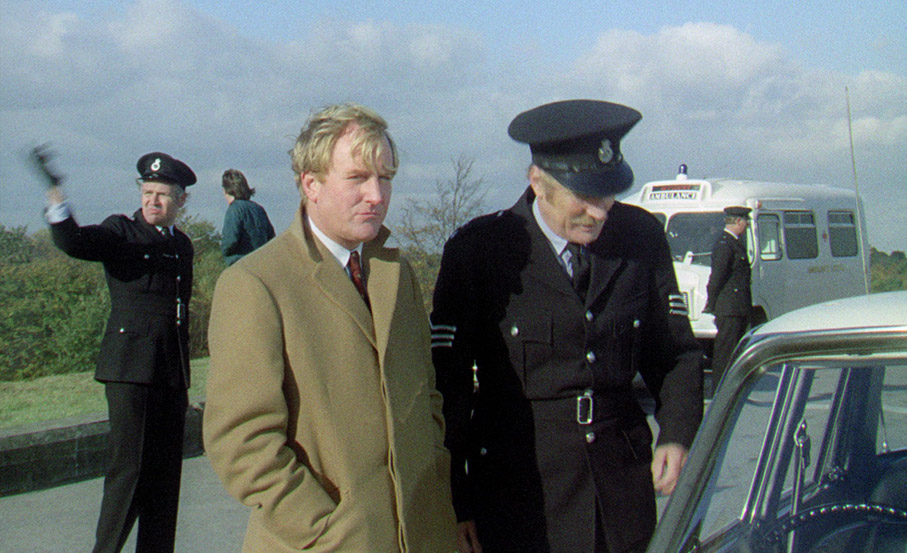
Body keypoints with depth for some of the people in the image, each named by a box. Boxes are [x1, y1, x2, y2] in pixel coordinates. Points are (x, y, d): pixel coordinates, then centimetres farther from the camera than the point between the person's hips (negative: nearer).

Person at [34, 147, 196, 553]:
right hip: (129, 369, -6)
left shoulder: (182, 245, 15)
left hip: (170, 372, 6)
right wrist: (56, 198, -39)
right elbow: (74, 243, -21)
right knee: (129, 467, -8)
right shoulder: (122, 231, -1)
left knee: (166, 470, 8)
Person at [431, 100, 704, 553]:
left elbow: (675, 349, 13)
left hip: (623, 480, 3)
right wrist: (455, 504, -7)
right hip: (521, 491, -3)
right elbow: (446, 383, -6)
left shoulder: (641, 238, 2)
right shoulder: (477, 249, -8)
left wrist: (676, 434, -4)